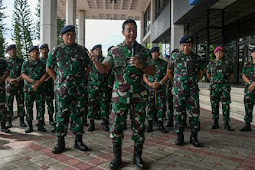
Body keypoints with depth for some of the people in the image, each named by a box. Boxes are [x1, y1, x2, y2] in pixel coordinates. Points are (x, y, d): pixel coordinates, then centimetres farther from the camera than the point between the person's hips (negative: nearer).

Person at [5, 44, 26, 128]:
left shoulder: (21, 61, 8)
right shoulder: (6, 62, 10)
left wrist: (17, 79, -15)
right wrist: (10, 80, -14)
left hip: (20, 85, 0)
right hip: (9, 86, 1)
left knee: (21, 102, 2)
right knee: (9, 103, 2)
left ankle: (21, 121, 8)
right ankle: (9, 121, 11)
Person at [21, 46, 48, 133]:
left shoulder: (42, 63, 9)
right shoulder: (25, 63, 10)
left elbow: (46, 74, -1)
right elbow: (23, 75, -1)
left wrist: (39, 82, -16)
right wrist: (33, 81, -15)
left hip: (40, 88, 0)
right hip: (28, 88, 1)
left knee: (40, 106, 0)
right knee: (28, 107, 3)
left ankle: (40, 125, 9)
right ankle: (29, 125, 12)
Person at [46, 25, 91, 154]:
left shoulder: (82, 50, 8)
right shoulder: (56, 50, 5)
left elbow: (88, 67, 15)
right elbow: (49, 68, 11)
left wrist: (81, 79, 8)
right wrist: (58, 80, 5)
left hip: (79, 89, 1)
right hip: (62, 89, -1)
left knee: (78, 114, 6)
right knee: (62, 114, 3)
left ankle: (78, 141, 18)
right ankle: (60, 142, 14)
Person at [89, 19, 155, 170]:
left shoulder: (144, 51, 7)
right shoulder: (114, 51, 5)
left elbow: (153, 72, 6)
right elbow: (104, 69, -3)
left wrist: (140, 66, -12)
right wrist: (96, 61, -24)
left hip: (139, 95, 1)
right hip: (120, 95, -1)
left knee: (139, 126, 7)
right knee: (117, 126, 1)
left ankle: (137, 156, 23)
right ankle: (117, 157, 18)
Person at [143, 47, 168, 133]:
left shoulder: (164, 63, 8)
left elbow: (167, 75, 2)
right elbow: (144, 76, 5)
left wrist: (160, 83, -12)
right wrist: (150, 84, -12)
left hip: (161, 88, 0)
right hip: (150, 89, 0)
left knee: (161, 106, 0)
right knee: (150, 107, 3)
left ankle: (160, 125, 12)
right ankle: (150, 125, 11)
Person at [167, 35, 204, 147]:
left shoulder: (196, 58, 7)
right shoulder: (174, 57, 2)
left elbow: (200, 72, 20)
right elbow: (169, 72, 11)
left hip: (193, 91, 2)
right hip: (178, 91, -1)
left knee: (194, 113, 3)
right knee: (179, 113, 4)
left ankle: (194, 137, 16)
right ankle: (179, 136, 16)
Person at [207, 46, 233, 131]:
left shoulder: (228, 63, 2)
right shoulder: (211, 63, 4)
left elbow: (231, 74, 16)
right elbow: (208, 74, 20)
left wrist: (225, 82, 14)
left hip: (225, 87, -1)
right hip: (214, 87, 1)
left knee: (226, 105, -2)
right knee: (214, 104, 3)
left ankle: (227, 123, 7)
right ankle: (215, 122, 13)